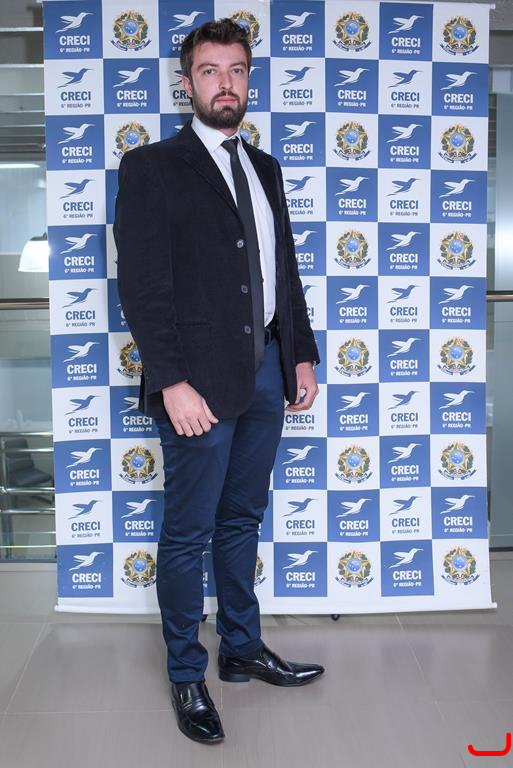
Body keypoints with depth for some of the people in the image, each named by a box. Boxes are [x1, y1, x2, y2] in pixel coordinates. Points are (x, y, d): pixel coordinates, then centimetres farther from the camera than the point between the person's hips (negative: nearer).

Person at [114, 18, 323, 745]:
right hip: (201, 382, -6)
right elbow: (141, 284, -12)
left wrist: (301, 355, 11)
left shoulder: (264, 166, 15)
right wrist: (173, 383, -18)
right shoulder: (153, 166, -5)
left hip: (265, 371, 7)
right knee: (188, 535, 5)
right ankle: (187, 676, 22)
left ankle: (243, 649, 33)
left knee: (242, 522, 17)